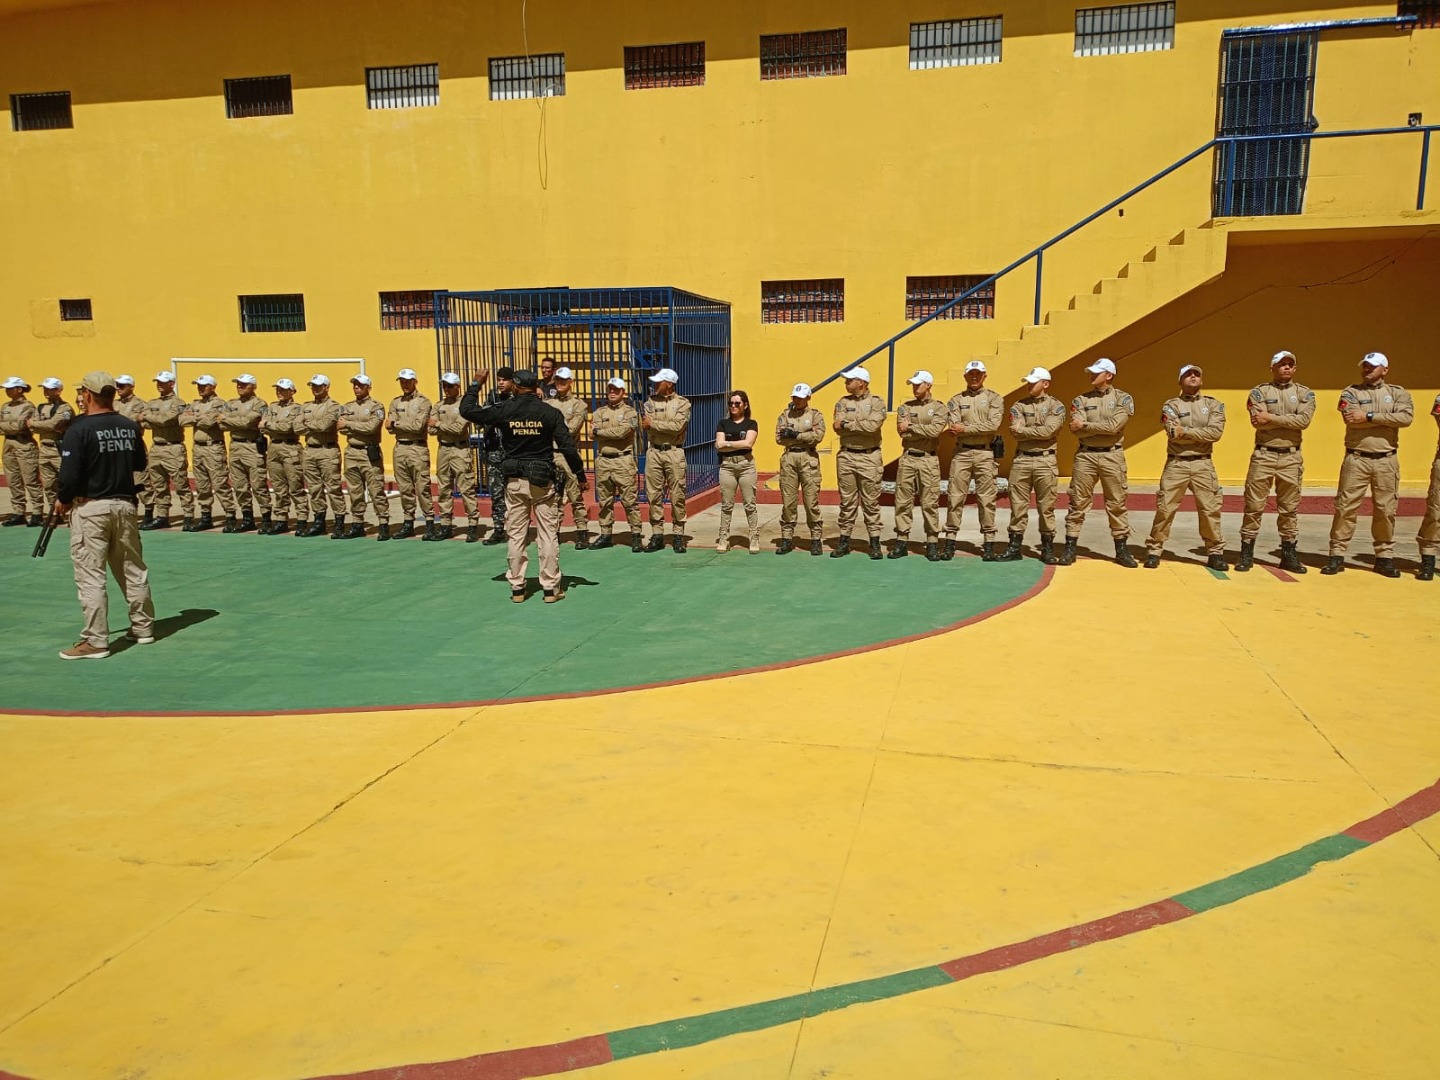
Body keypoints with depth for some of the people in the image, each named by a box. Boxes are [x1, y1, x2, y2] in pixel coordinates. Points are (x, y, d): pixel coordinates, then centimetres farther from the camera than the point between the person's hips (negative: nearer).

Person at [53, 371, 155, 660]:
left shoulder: (79, 429, -14)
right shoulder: (131, 427, 2)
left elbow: (69, 475, -16)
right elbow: (140, 465, 13)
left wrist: (62, 501, 0)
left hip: (90, 508, -5)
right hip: (125, 504, 5)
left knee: (90, 576, 0)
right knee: (133, 570, 16)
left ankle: (96, 641, 2)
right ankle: (143, 628, 27)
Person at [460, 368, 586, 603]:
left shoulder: (504, 410, -4)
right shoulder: (550, 413, -6)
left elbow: (467, 410, 4)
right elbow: (567, 446, -7)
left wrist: (476, 384, 16)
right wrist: (580, 474, 1)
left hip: (515, 481, 1)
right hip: (543, 480, -1)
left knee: (516, 535, 9)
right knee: (548, 534, 4)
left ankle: (517, 587, 13)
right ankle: (550, 587, 7)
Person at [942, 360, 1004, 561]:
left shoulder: (994, 399, 6)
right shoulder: (957, 400, 10)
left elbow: (993, 425, -10)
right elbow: (954, 428, -5)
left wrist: (966, 428, -13)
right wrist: (980, 428, -16)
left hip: (985, 454, -1)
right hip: (961, 453, 1)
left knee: (986, 499, 1)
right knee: (955, 497, -1)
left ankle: (988, 544, 6)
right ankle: (950, 542, 4)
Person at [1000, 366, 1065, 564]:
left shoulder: (1056, 406, 1)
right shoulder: (1019, 405, 9)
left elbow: (1049, 430, -14)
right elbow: (1015, 431, -6)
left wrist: (1024, 430, -7)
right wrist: (1038, 432, -10)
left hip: (1045, 461, -2)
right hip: (1021, 459, 2)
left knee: (1046, 507, 3)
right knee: (1018, 505, 4)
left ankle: (1048, 548, 11)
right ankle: (1014, 546, 11)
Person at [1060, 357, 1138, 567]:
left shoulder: (1123, 398, 1)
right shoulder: (1081, 399, 6)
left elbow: (1115, 425, -15)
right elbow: (1077, 430, -7)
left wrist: (1086, 425, -11)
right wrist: (1105, 427, -12)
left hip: (1112, 456, -1)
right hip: (1085, 455, 1)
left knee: (1117, 503, 5)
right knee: (1078, 502, 2)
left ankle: (1121, 549, 14)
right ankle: (1070, 547, 9)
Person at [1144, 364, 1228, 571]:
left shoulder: (1214, 404, 8)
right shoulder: (1171, 406, 3)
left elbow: (1216, 432, -9)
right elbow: (1173, 434, -14)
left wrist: (1186, 431, -12)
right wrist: (1201, 434, -10)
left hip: (1203, 464, 2)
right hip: (1176, 464, -1)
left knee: (1210, 509, 2)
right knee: (1165, 508, -2)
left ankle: (1215, 553, 13)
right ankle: (1154, 550, 6)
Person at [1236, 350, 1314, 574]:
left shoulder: (1305, 393, 8)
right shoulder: (1260, 392, 3)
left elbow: (1304, 420, -11)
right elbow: (1257, 421, -13)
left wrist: (1272, 417, -14)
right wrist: (1289, 420, -12)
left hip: (1291, 457, 2)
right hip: (1264, 455, -2)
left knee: (1289, 508, 8)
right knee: (1253, 505, -1)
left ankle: (1289, 554, 16)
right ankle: (1246, 553, 6)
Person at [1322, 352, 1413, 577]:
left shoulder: (1397, 393, 8)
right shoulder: (1350, 392, 5)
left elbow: (1406, 417, -11)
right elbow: (1351, 419, -14)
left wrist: (1369, 416, -16)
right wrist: (1387, 418, -9)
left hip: (1386, 461, 1)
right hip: (1356, 459, -1)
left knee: (1385, 510, 6)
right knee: (1345, 507, -2)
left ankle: (1384, 557, 16)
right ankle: (1337, 556, 4)